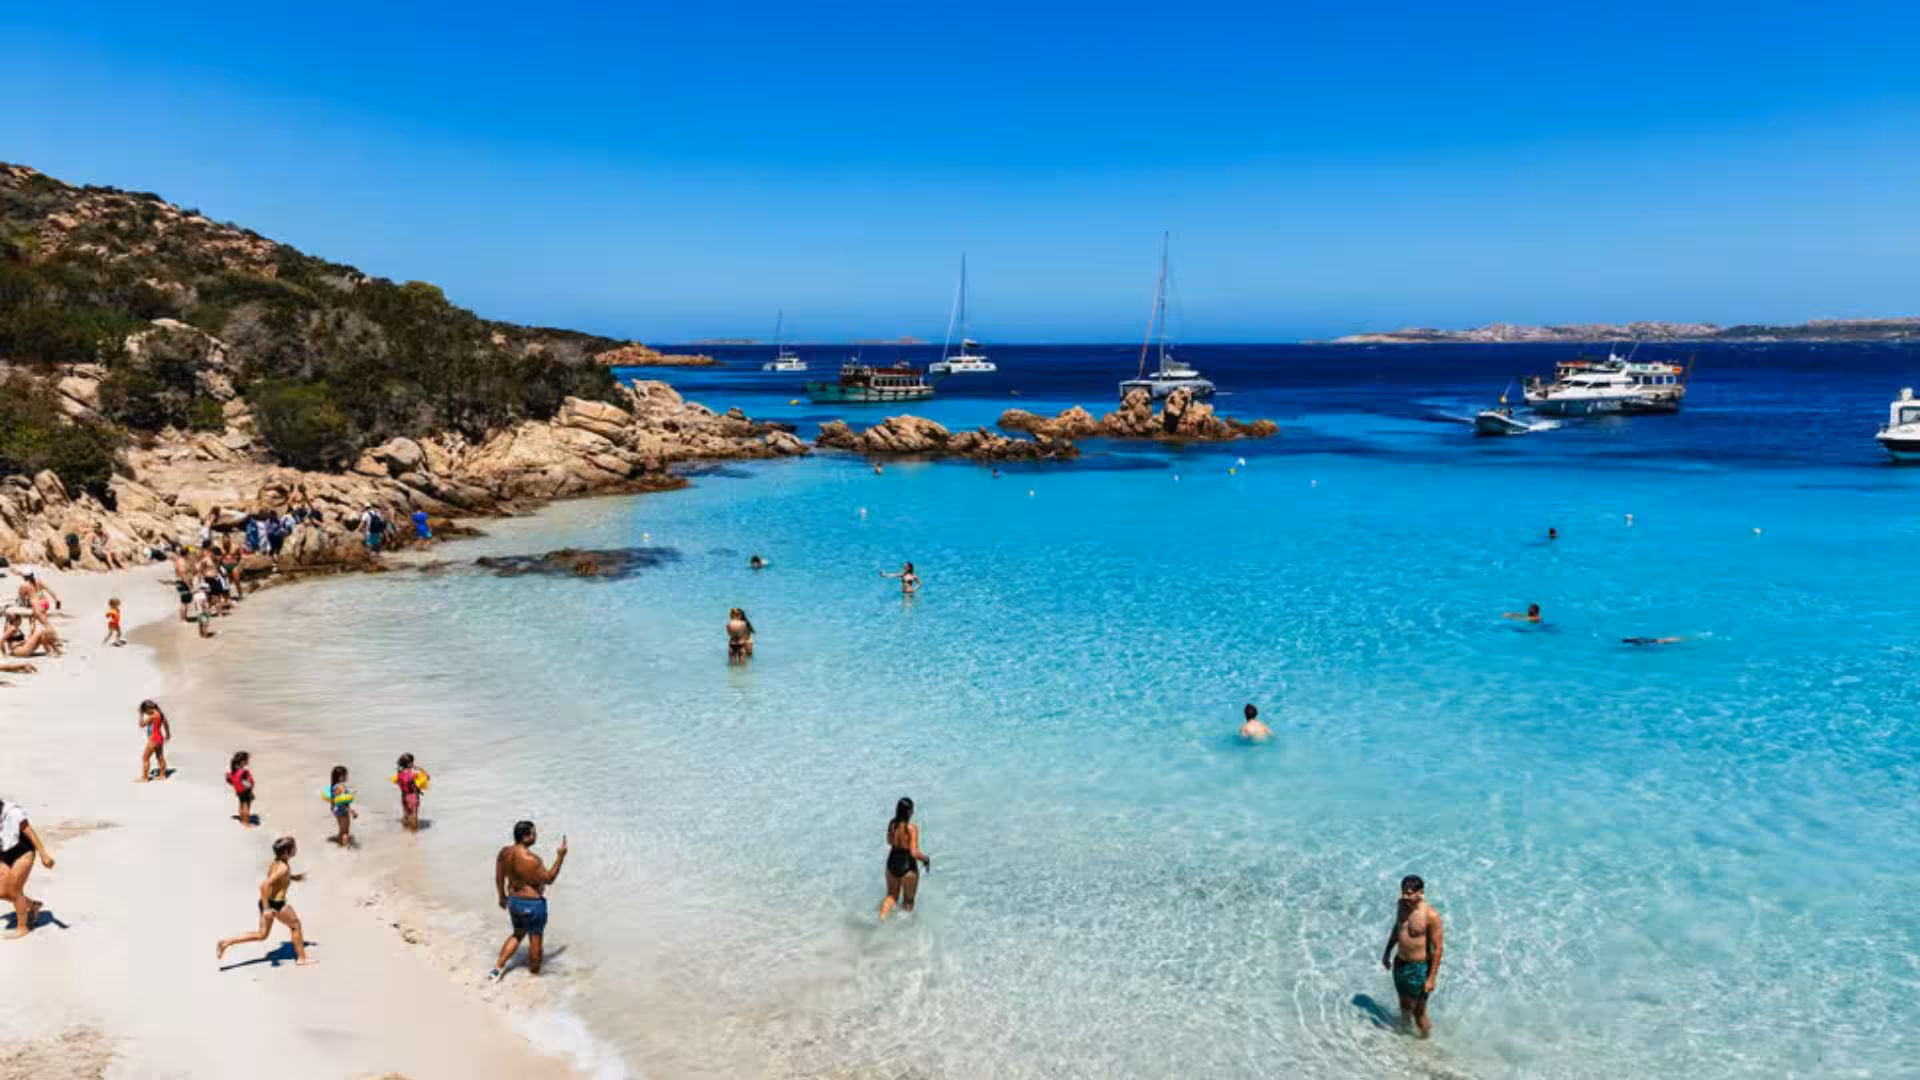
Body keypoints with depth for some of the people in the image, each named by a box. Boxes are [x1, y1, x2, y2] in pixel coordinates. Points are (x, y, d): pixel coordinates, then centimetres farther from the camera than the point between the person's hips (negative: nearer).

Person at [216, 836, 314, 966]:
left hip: (268, 902, 9)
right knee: (295, 925, 13)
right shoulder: (283, 868, -25)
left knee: (262, 935, 21)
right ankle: (301, 958, 24)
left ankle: (226, 942, 16)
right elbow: (264, 885, -31)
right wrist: (266, 908, -28)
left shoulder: (276, 862, 3)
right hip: (276, 905, -9)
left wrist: (293, 877, 15)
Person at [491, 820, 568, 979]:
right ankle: (535, 974, 27)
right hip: (532, 904, -7)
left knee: (518, 934, 28)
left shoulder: (504, 852, -6)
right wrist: (560, 857, -15)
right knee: (535, 940, 12)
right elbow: (548, 879, -18)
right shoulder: (530, 859, -28)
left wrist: (502, 897, 21)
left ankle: (498, 967, 26)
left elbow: (499, 878, 6)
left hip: (513, 900, 7)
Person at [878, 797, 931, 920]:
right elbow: (914, 853, -23)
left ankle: (883, 913, -4)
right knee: (908, 901, 20)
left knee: (892, 895, 22)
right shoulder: (912, 828, -24)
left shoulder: (891, 824, -6)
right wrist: (926, 858, -6)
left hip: (892, 864, 5)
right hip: (908, 868, -5)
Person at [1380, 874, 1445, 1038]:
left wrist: (1431, 978, -17)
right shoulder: (1402, 904, -5)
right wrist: (1388, 952, 21)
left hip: (1419, 968, -6)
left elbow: (1438, 947, -19)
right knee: (1404, 1005, 23)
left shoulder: (1431, 915, -24)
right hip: (1399, 963, 6)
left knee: (1418, 1011, 7)